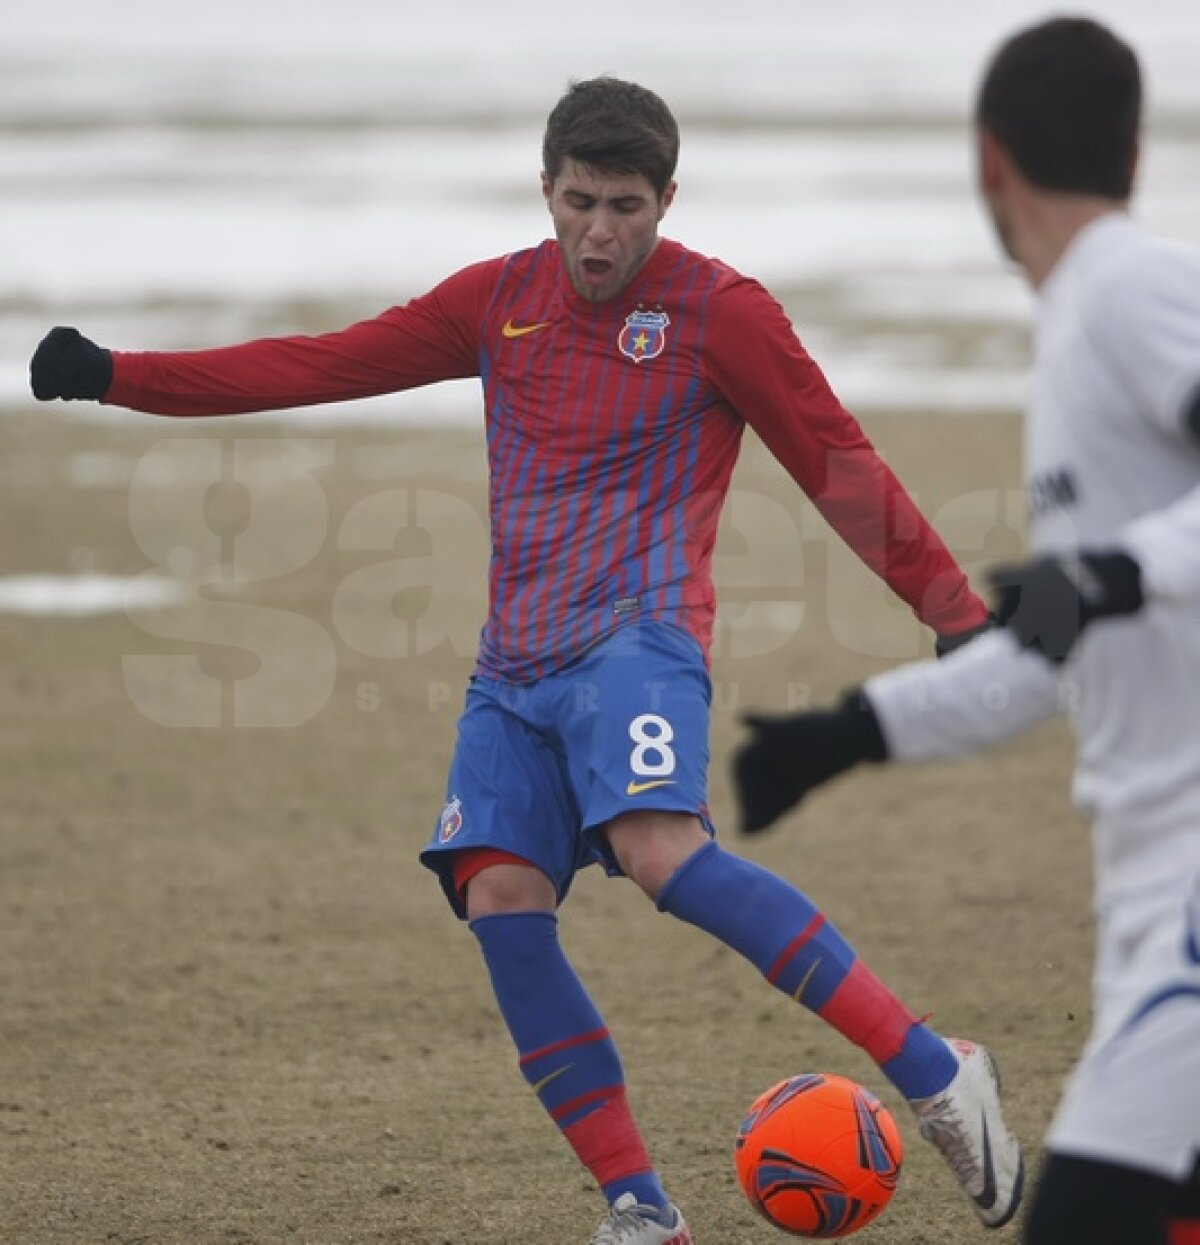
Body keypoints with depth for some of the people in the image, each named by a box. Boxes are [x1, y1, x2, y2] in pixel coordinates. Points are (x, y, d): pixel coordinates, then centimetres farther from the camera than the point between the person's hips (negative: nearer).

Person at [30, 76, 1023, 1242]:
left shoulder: (719, 311, 0)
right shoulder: (500, 300, 14)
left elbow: (838, 465, 2)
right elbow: (324, 363, 17)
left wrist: (959, 613, -1)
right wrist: (117, 377, 14)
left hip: (636, 636, -6)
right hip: (514, 667, 6)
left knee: (663, 854, -31)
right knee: (500, 903, -13)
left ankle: (935, 1075, -27)